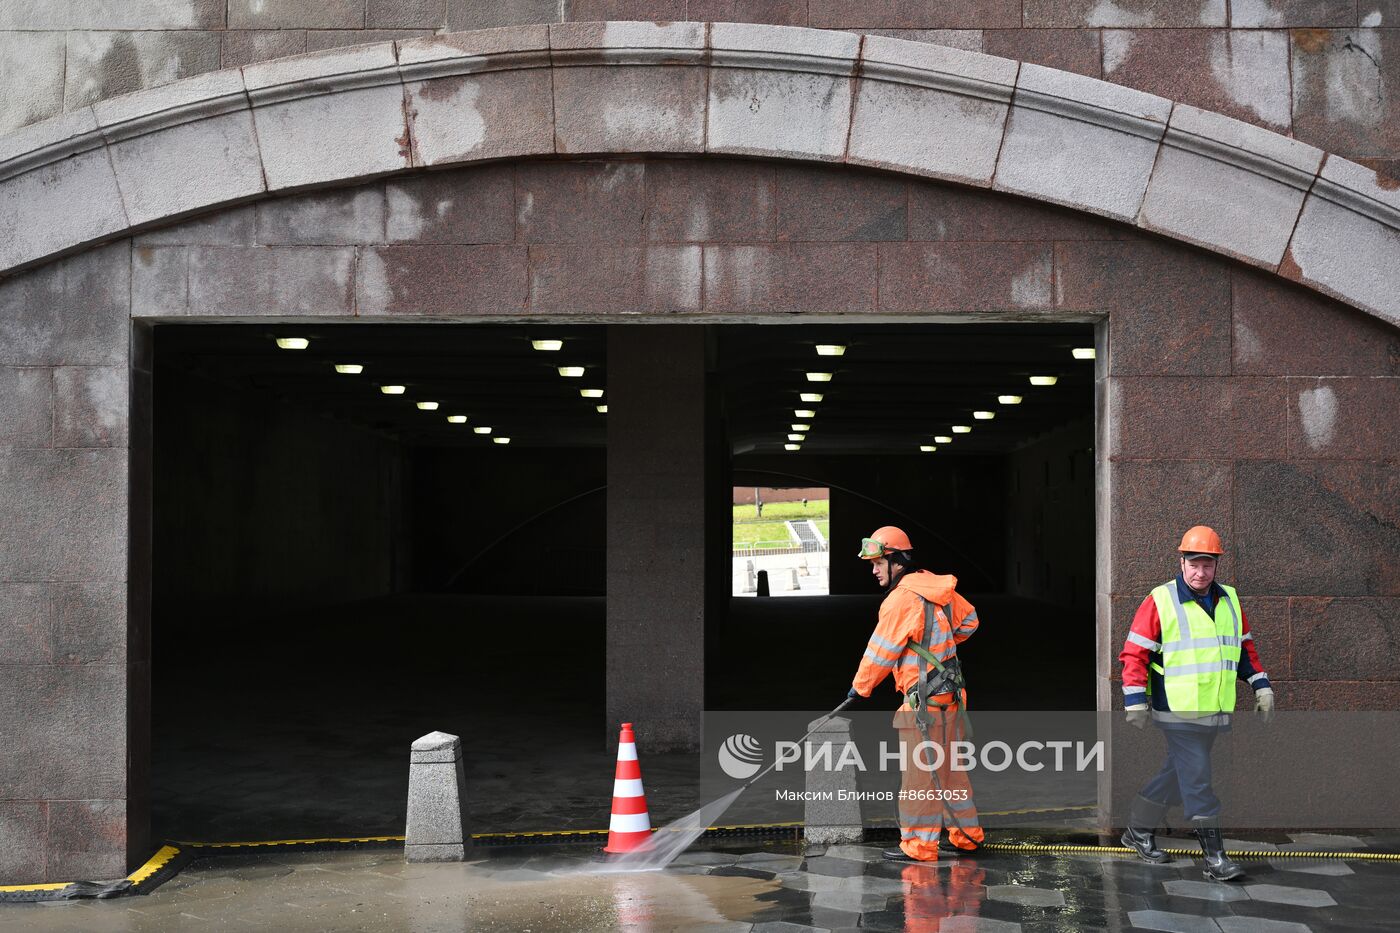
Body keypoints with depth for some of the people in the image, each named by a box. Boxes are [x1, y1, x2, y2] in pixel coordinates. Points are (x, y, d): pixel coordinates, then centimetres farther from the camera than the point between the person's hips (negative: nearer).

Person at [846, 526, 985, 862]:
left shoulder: (901, 599, -17)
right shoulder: (935, 587, 9)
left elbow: (880, 652, -12)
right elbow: (968, 620, 23)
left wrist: (859, 687, 1)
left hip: (924, 699, -9)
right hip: (950, 693, 9)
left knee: (920, 772, -2)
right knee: (948, 767, 18)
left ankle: (918, 845, 3)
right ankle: (965, 835, 26)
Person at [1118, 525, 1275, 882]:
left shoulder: (1229, 601, 10)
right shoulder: (1160, 602, -8)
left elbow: (1245, 647, 22)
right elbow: (1135, 652, -8)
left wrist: (1261, 686, 15)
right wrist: (1135, 700, -12)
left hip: (1215, 713, 6)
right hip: (1178, 711, -6)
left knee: (1177, 773, 14)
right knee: (1198, 782, -7)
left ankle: (1139, 831, 29)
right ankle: (1214, 857, -2)